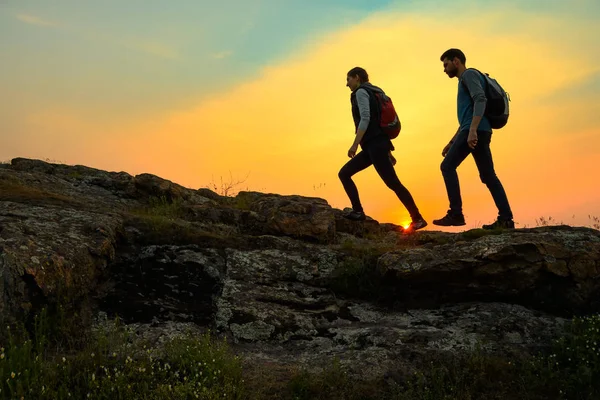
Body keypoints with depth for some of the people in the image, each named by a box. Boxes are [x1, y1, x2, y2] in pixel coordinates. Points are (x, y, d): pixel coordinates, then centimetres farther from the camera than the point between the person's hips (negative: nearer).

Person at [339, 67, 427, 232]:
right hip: (375, 145, 10)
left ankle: (417, 219, -7)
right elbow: (382, 123, 24)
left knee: (393, 183, -10)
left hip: (375, 145, -10)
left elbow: (365, 119, -17)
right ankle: (357, 211, -6)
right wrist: (388, 152, 23)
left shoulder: (361, 92, -3)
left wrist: (355, 144, -21)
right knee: (344, 173, 6)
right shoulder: (375, 94, 26)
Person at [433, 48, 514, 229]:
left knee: (448, 166, -9)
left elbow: (480, 100, -16)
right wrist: (451, 142, 29)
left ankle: (456, 214, -14)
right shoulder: (464, 80, 30)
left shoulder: (469, 74, 1)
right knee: (488, 175, 4)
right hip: (478, 132, 10)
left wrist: (472, 130, -27)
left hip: (475, 131, -10)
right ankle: (505, 218, -1)